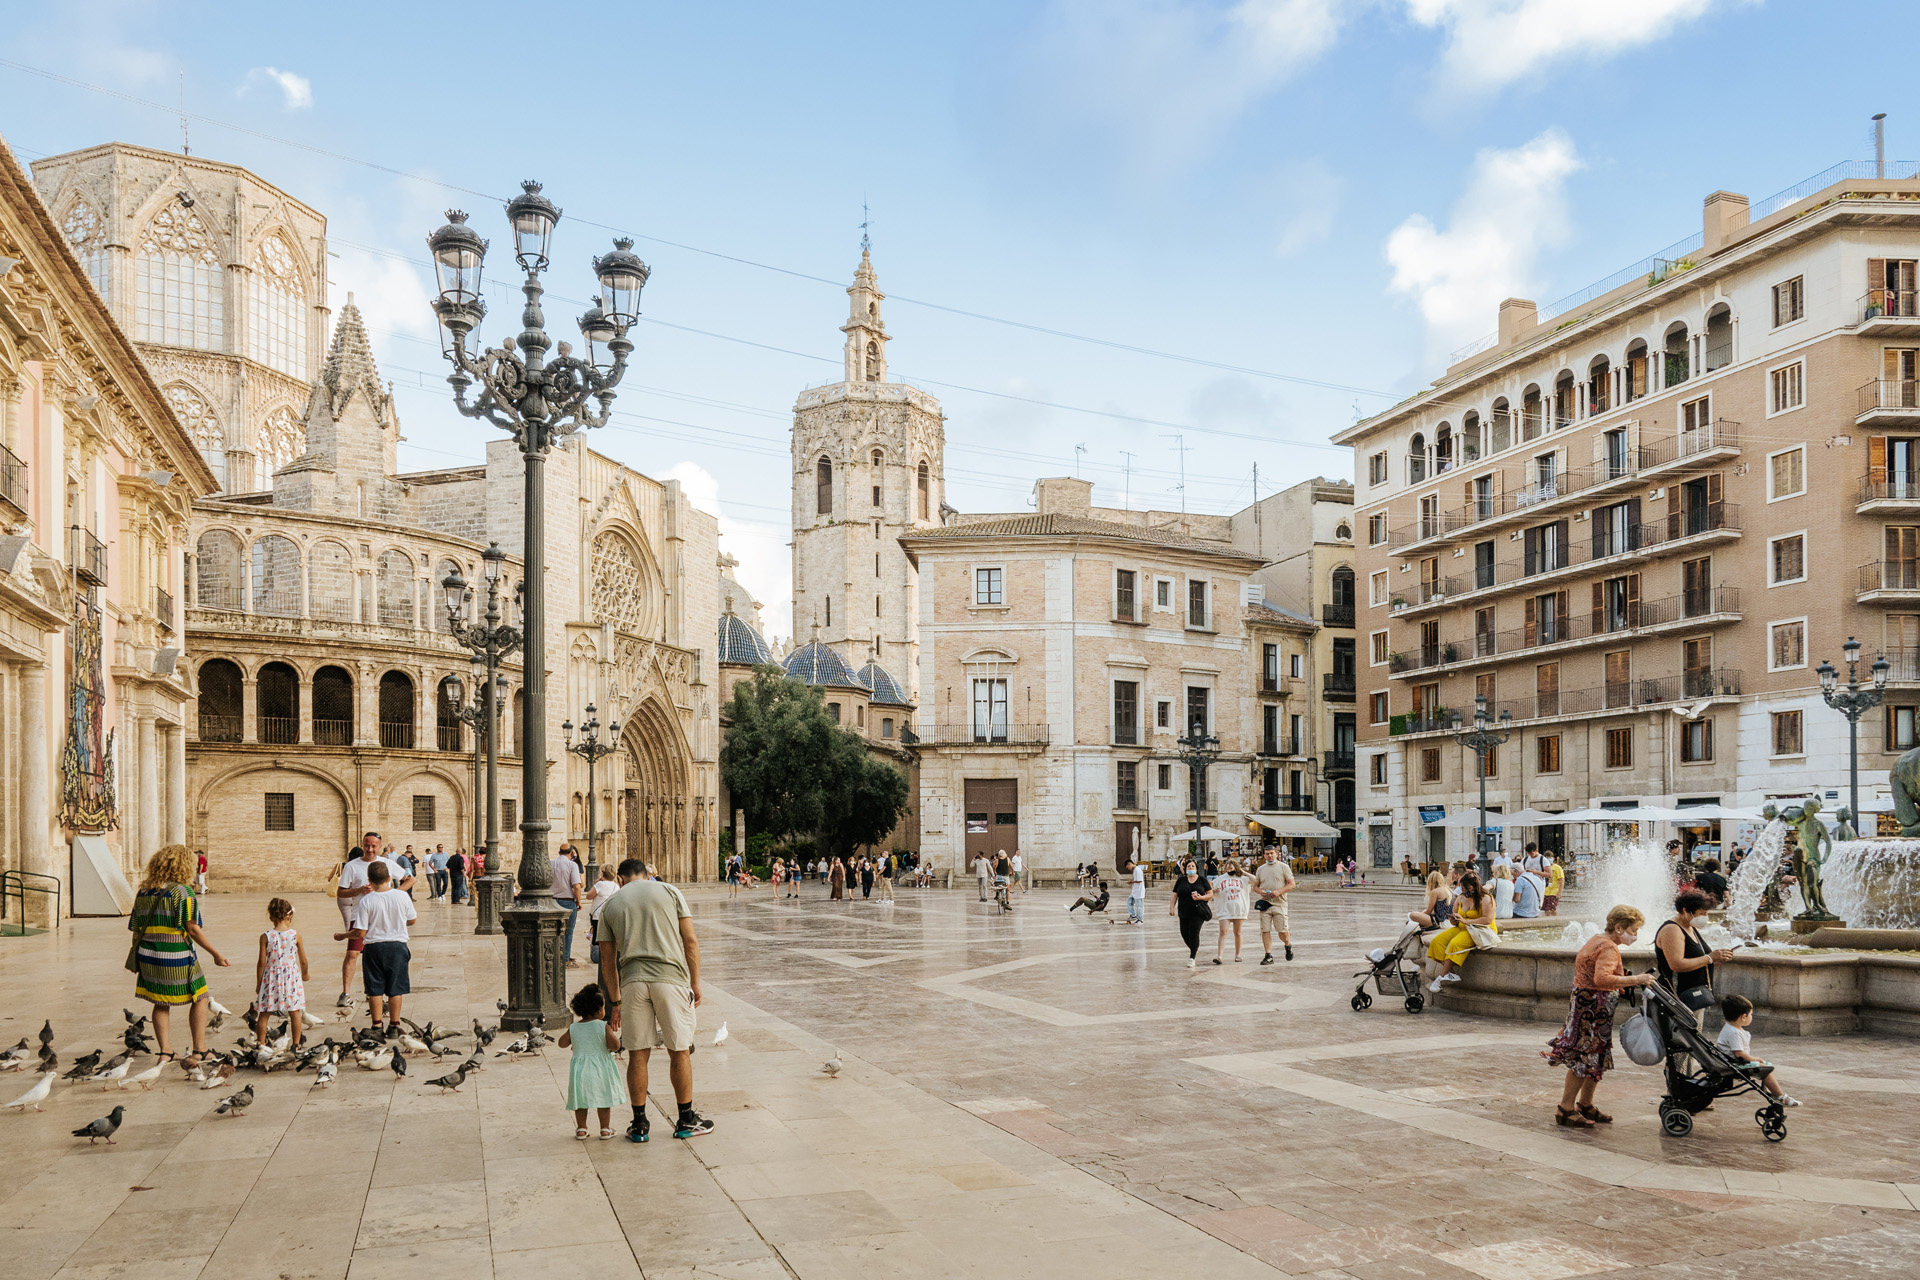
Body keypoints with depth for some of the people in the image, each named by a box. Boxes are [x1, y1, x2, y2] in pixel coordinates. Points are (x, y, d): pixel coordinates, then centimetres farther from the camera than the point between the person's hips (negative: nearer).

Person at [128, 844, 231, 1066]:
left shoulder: (143, 893, 6)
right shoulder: (183, 892, -12)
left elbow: (135, 930, 10)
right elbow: (193, 929, -14)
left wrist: (135, 960, 21)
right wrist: (216, 953, -7)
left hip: (148, 957, 5)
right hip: (177, 960, -5)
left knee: (161, 1005, 17)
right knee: (199, 999, 10)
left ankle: (165, 1052, 13)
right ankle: (199, 1051, 9)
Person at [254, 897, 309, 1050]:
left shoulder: (265, 937, -7)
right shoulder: (296, 934, -5)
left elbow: (262, 962, -5)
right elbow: (303, 960, 1)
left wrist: (258, 983, 6)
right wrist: (304, 974, 21)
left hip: (271, 977, 0)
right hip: (291, 975, 0)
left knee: (264, 1013, 10)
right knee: (294, 1011, 11)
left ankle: (261, 1044, 13)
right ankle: (296, 1043, 16)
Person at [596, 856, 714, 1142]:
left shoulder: (610, 905, 15)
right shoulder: (669, 891, 11)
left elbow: (607, 960, 14)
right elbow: (691, 941, 4)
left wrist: (615, 1001, 21)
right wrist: (695, 984, 9)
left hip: (632, 980, 1)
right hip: (671, 978, -1)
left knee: (638, 1054, 9)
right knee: (679, 1051, 9)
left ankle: (639, 1125, 14)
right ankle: (686, 1121, 19)